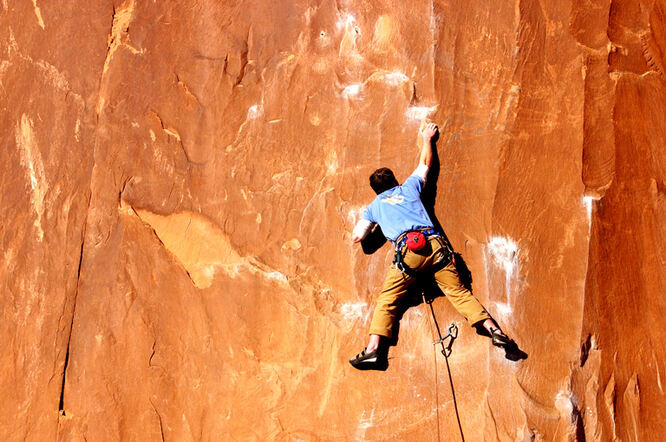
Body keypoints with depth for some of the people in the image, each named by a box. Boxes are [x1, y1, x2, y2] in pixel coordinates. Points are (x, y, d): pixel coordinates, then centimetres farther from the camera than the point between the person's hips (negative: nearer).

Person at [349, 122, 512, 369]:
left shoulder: (374, 206, 24)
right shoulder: (409, 187, 27)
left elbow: (357, 237, 25)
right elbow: (425, 163, 43)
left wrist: (372, 223, 43)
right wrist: (427, 139, 56)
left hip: (408, 250, -2)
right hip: (435, 244, 2)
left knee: (386, 300, 3)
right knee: (458, 292, 3)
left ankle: (373, 348, -8)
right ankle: (492, 328, -12)